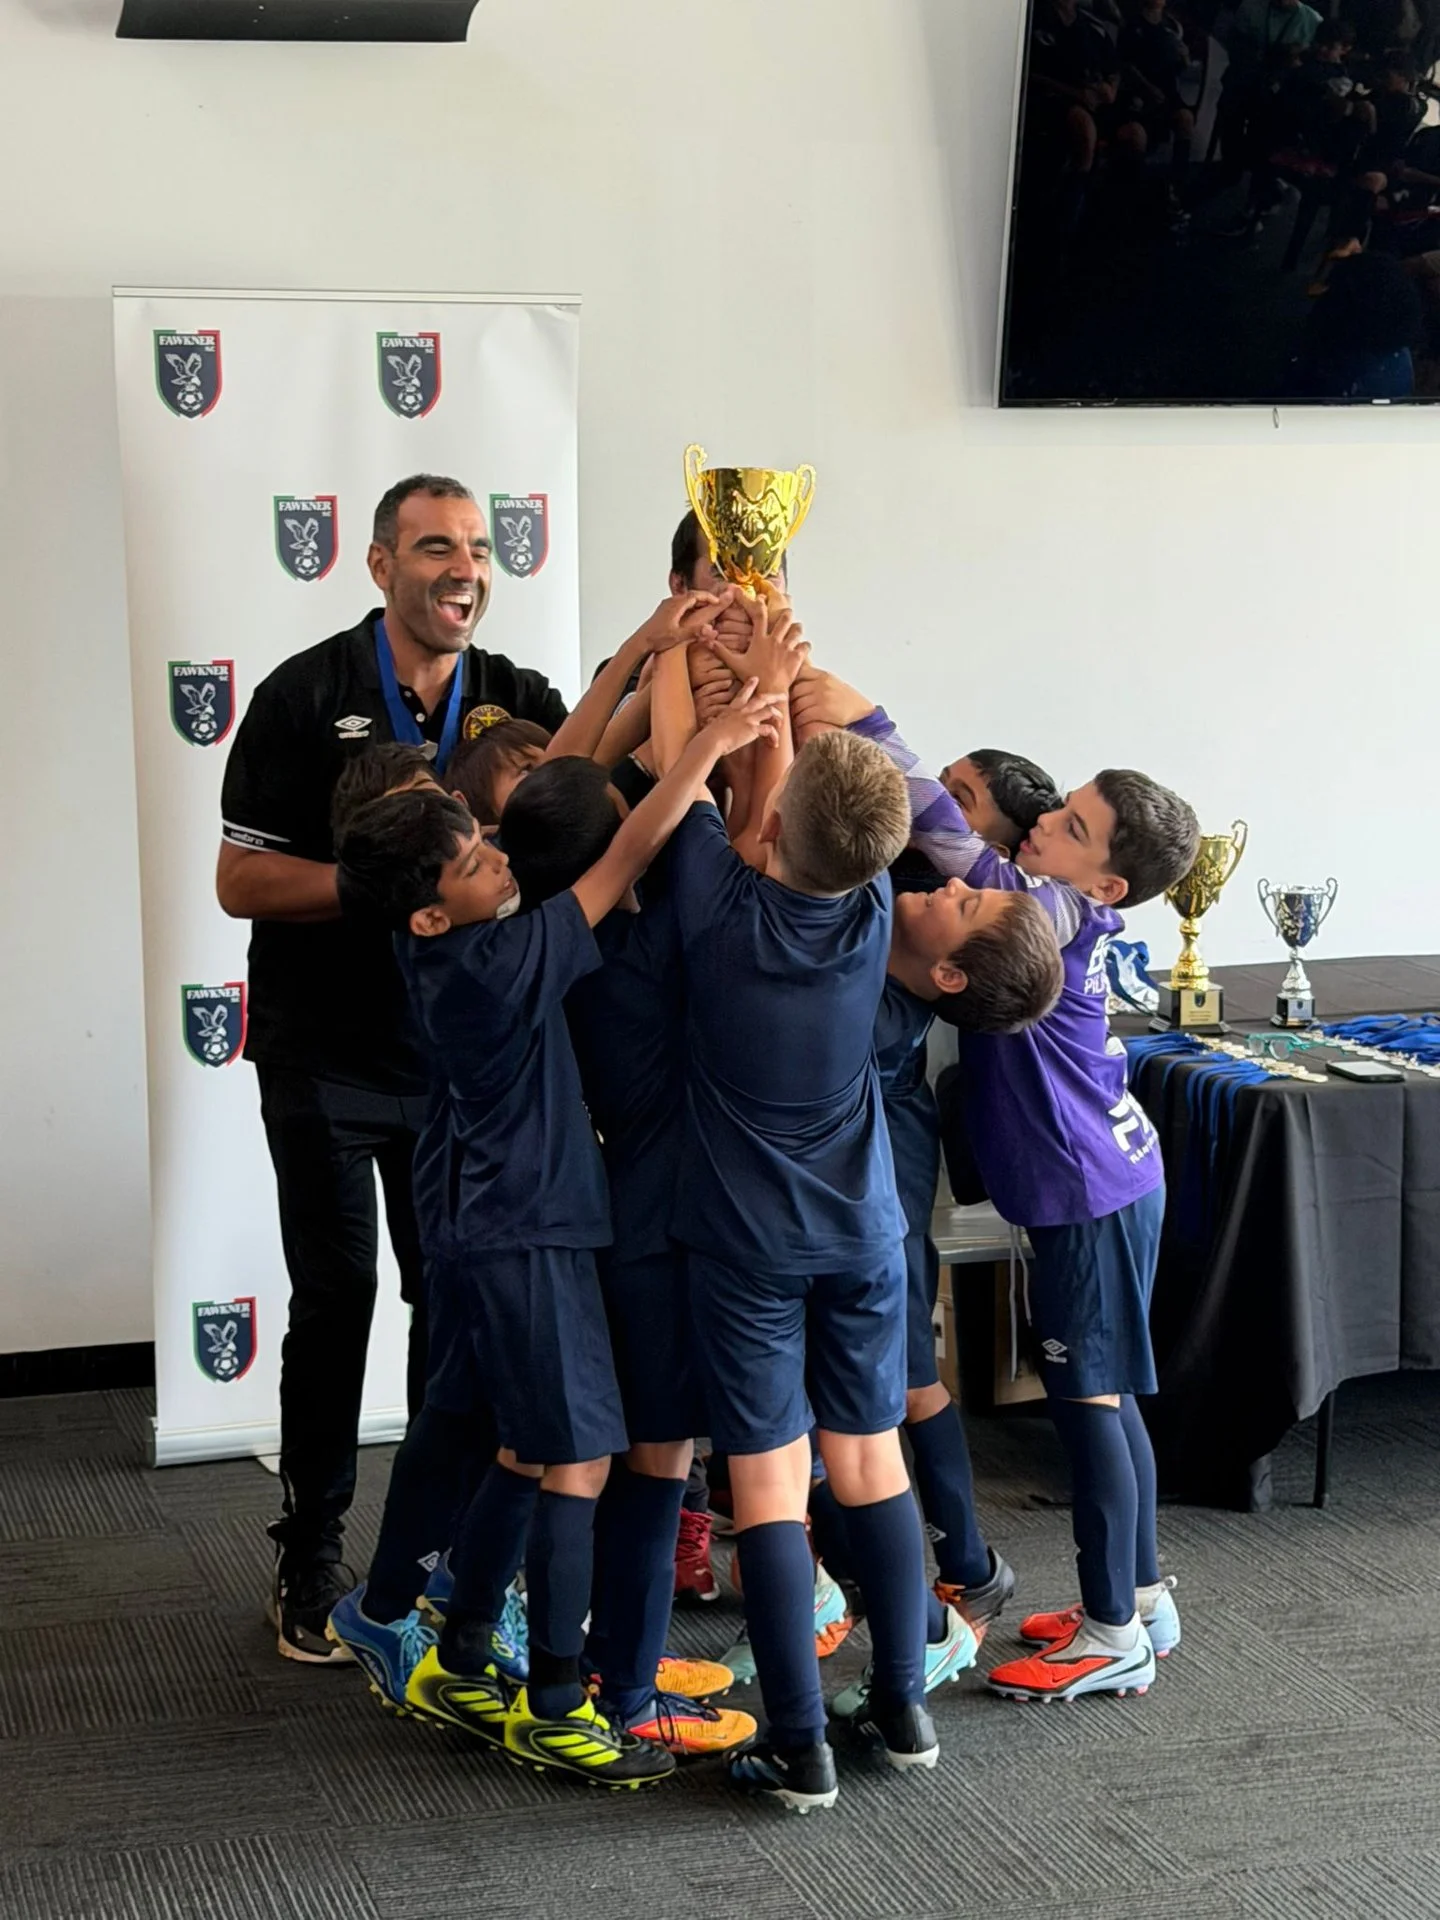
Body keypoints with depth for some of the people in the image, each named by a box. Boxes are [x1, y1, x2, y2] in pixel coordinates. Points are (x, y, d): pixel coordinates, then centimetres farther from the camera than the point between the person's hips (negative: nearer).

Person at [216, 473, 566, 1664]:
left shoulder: (516, 700, 3)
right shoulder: (308, 695, -7)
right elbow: (241, 880, -10)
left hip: (460, 1051, 3)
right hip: (327, 1056, -3)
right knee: (337, 1299, 2)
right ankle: (311, 1559, 13)